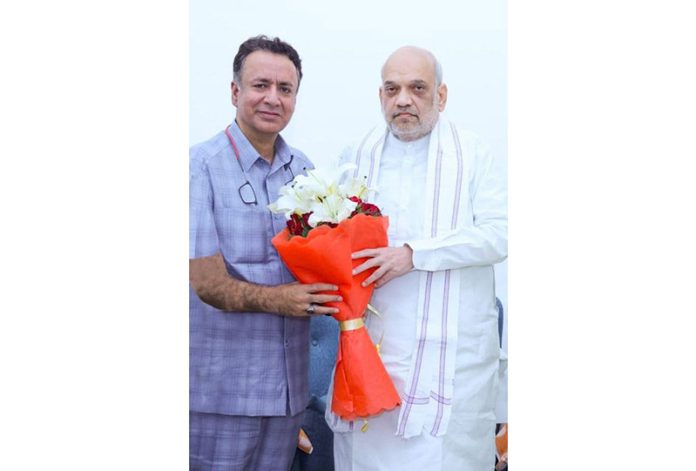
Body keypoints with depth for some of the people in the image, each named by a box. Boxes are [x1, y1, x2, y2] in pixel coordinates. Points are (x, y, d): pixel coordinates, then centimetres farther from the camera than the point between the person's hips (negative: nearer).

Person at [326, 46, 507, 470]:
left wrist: (414, 253, -18)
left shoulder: (474, 156, 1)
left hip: (451, 350, -3)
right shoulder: (357, 156, 12)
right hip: (372, 340, 3)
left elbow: (498, 233, -9)